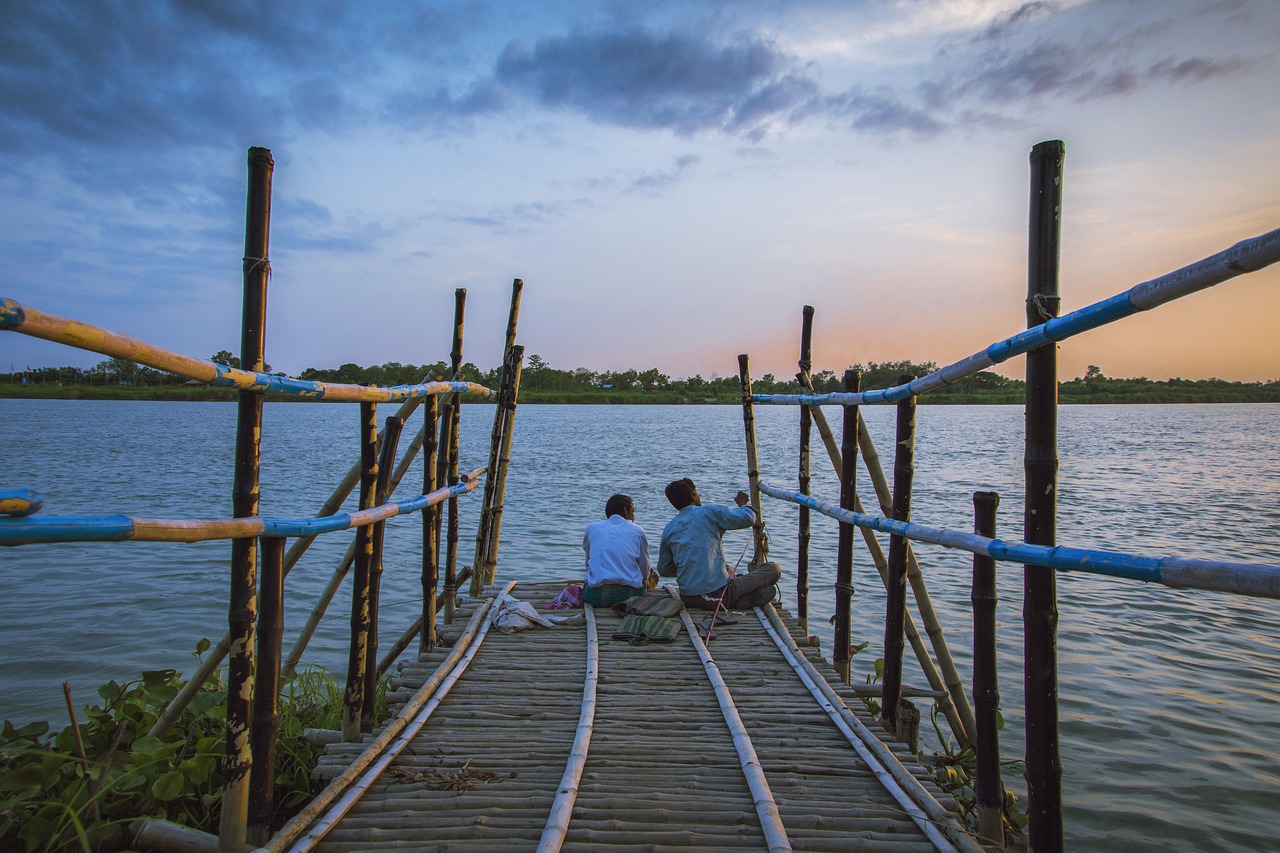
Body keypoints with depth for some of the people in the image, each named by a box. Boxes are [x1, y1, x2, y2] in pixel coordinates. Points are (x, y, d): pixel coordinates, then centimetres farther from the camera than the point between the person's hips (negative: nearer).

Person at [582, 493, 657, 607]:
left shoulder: (591, 528, 14)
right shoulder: (637, 530, 10)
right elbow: (644, 571, 15)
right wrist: (649, 578, 42)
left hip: (596, 597, 1)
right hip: (627, 594, -1)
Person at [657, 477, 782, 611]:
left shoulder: (668, 529, 10)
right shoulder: (709, 513, -4)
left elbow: (663, 570, 15)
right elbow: (748, 518, -9)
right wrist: (742, 504, 14)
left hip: (688, 600, 5)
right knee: (773, 569, 9)